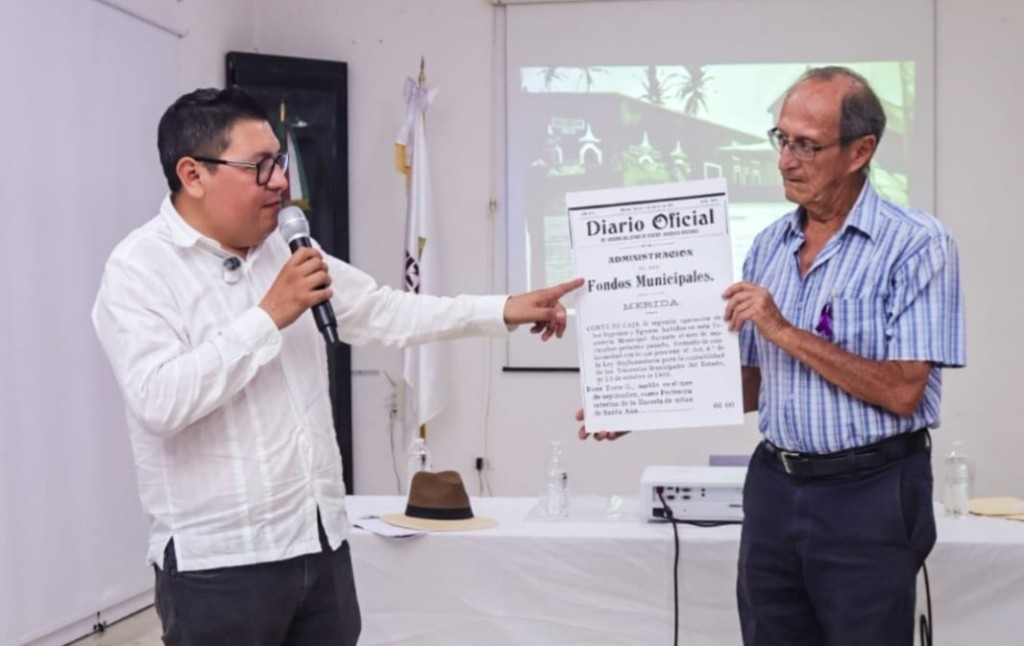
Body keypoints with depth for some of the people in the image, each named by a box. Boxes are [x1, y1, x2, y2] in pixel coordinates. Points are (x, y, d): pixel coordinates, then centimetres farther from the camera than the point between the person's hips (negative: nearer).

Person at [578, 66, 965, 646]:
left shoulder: (916, 245, -10)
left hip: (869, 493, -5)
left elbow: (901, 392, -16)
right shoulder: (770, 245, 8)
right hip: (775, 486, 5)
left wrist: (786, 333, -19)